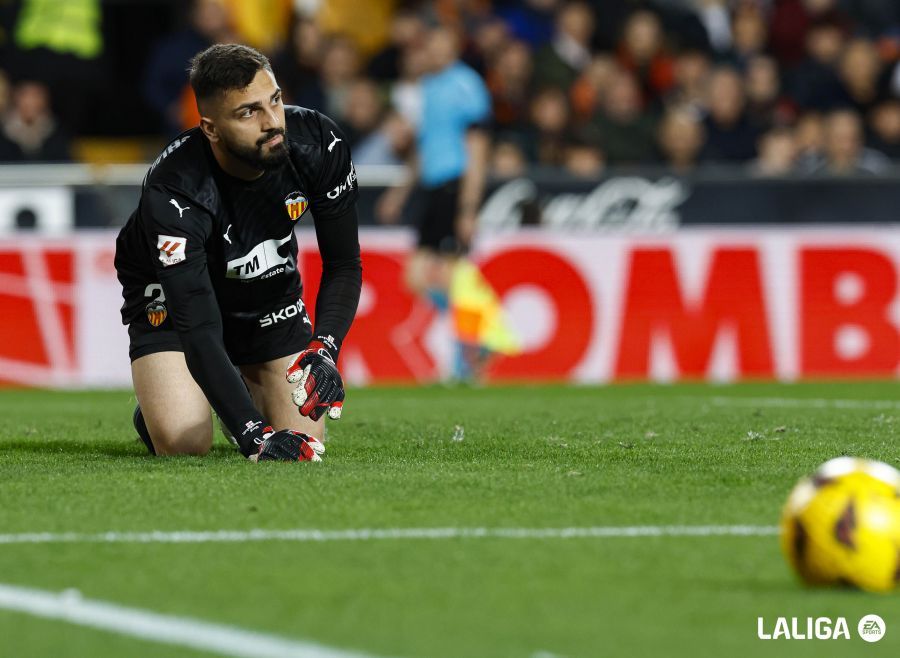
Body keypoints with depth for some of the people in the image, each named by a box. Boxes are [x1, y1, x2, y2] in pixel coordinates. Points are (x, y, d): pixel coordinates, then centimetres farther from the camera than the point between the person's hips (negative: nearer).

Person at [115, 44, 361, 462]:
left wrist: (324, 350, -33)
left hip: (268, 286, 4)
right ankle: (153, 408, 16)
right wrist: (255, 436, -51)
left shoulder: (319, 143, -27)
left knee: (305, 441, -5)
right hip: (172, 296, -4)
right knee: (184, 443, -22)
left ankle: (248, 384, 28)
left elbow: (343, 265, -14)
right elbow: (198, 330, -41)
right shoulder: (173, 192, -39)